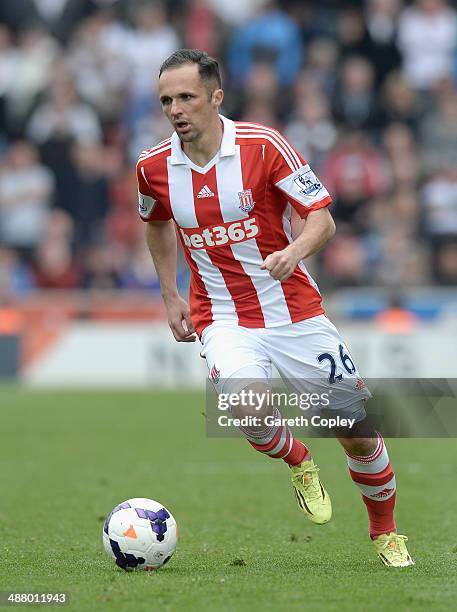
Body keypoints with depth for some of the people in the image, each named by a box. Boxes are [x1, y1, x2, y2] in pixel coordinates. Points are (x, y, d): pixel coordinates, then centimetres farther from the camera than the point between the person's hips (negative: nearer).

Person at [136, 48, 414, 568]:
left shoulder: (262, 145, -13)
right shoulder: (153, 167, -3)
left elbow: (322, 218, -12)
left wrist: (295, 251, -33)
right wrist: (170, 296, 15)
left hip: (294, 309, -1)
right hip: (223, 318, 1)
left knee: (358, 431, 3)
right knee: (249, 407, -30)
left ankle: (385, 533, 29)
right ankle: (297, 462, 5)